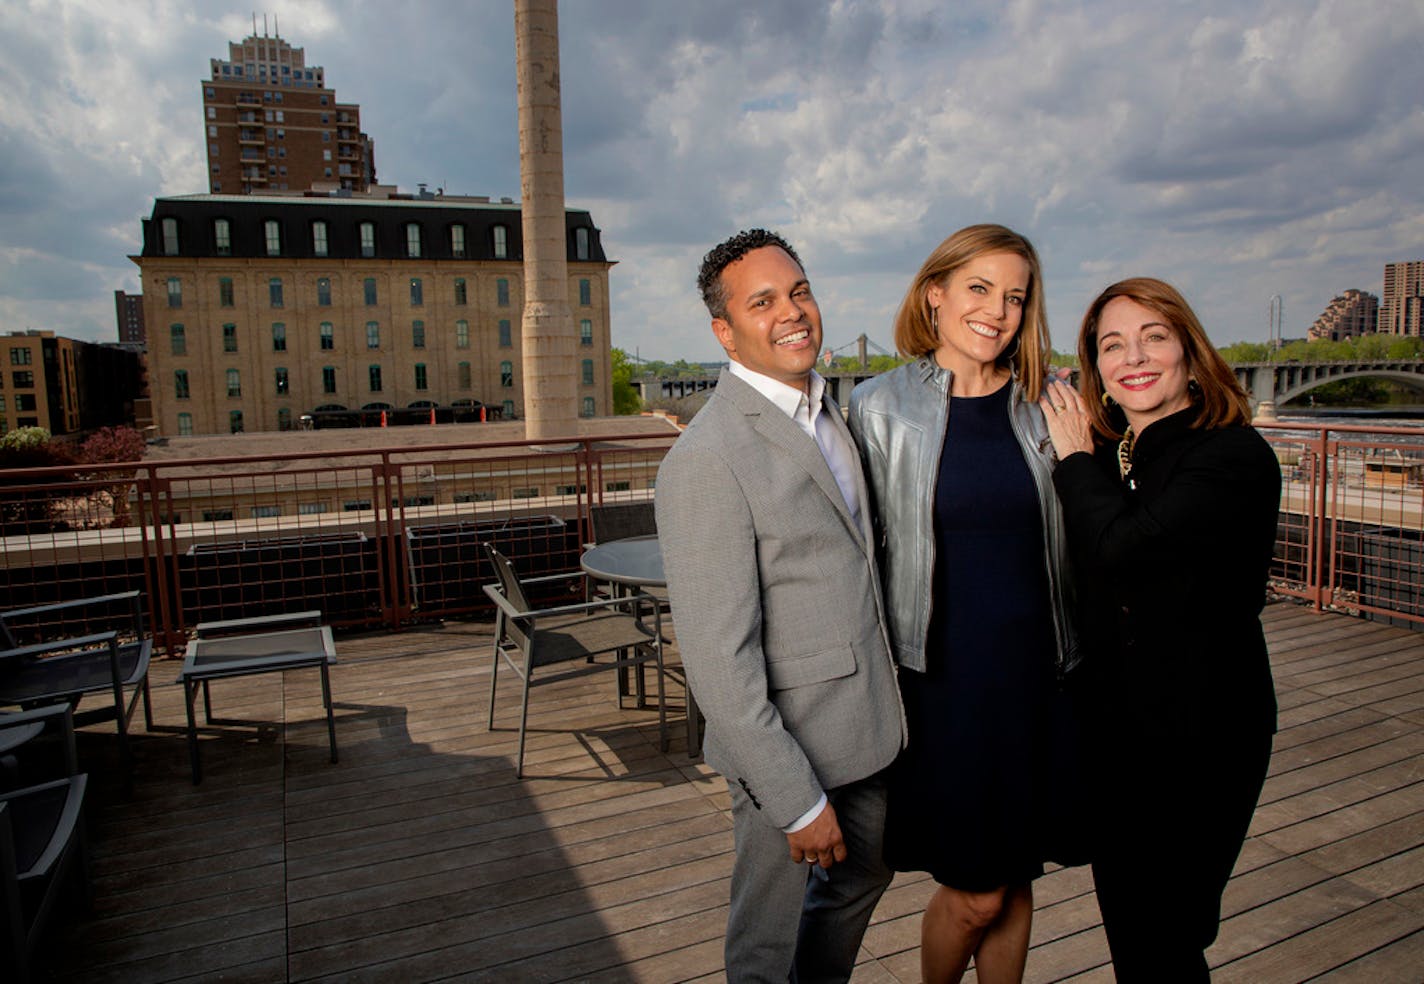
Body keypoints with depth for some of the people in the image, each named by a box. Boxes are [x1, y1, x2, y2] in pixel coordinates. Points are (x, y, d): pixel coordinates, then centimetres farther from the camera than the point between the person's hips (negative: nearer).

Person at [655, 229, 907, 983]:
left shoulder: (826, 408, 5)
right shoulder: (707, 459, -24)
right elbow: (719, 662, -24)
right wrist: (798, 800, -20)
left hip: (864, 717, 9)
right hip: (785, 745, -8)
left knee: (863, 875, 29)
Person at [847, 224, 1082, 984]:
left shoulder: (1044, 407, 3)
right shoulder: (880, 408, -5)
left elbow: (1070, 544, 13)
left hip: (1035, 672, 3)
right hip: (941, 677, -3)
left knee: (1017, 881, 16)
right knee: (974, 893, 6)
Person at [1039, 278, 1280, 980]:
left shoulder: (1235, 456, -16)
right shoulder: (1105, 455, 5)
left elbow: (1118, 549, -28)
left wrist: (1076, 460, -13)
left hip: (1196, 737, -6)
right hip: (1113, 725, 6)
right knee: (1124, 923, 20)